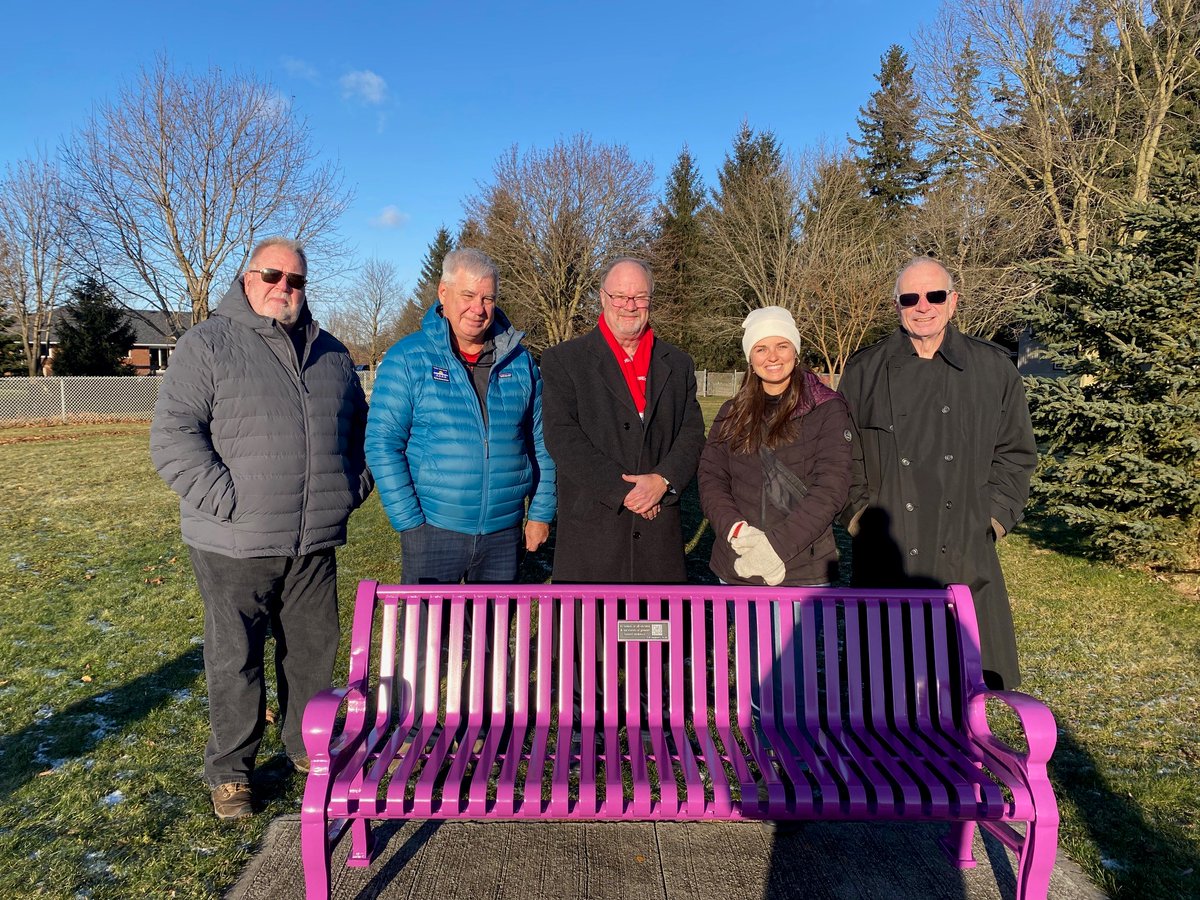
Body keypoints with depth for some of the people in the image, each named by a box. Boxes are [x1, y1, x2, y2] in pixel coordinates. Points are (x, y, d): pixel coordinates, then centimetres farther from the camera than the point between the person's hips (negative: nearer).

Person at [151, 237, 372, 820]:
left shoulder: (329, 352, 13)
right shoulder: (207, 344, -3)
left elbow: (359, 426, 24)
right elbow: (172, 436, -10)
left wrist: (355, 484, 10)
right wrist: (227, 501, -17)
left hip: (315, 542, 5)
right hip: (235, 544, -4)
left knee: (315, 650, 15)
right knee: (235, 659, 7)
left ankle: (307, 746, 36)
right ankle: (229, 771, 26)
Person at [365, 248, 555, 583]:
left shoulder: (519, 361, 5)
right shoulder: (408, 358, -4)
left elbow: (541, 443, 10)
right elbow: (382, 444, -6)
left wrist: (541, 513, 6)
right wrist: (409, 521, -11)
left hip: (504, 533, 3)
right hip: (433, 531, -3)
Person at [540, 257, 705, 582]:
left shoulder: (678, 364, 12)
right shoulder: (563, 360, 1)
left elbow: (692, 433, 6)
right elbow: (562, 437, -9)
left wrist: (663, 480, -13)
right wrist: (624, 491, -15)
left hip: (661, 529, 3)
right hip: (590, 527, -3)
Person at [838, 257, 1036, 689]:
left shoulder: (994, 367, 6)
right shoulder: (864, 371, 4)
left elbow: (1015, 453, 10)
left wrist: (993, 519, 1)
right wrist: (860, 517, -2)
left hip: (968, 558, 1)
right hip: (886, 557, 0)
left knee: (981, 684, 8)